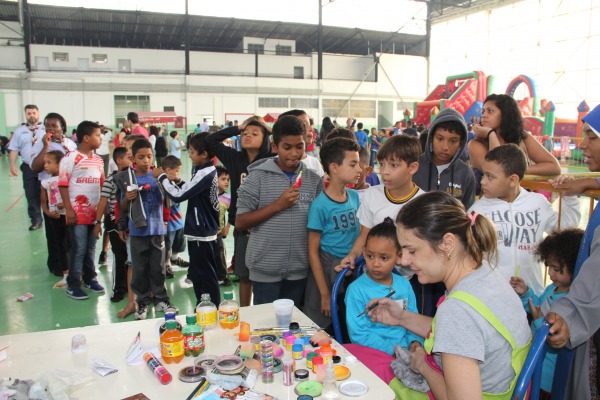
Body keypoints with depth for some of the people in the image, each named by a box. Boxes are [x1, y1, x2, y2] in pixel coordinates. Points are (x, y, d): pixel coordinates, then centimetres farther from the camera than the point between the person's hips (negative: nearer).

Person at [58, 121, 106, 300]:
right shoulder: (71, 158, -9)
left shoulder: (98, 160, 10)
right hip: (77, 212, -6)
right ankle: (73, 285, 10)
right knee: (78, 249, -1)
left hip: (95, 211, 6)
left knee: (91, 248, 15)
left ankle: (90, 278, 29)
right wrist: (68, 209, -14)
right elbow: (63, 185, -10)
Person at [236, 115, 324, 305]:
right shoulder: (259, 177, -7)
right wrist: (277, 205, -18)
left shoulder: (314, 180, 2)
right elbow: (240, 222, -10)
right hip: (266, 269, -3)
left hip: (299, 270, 3)